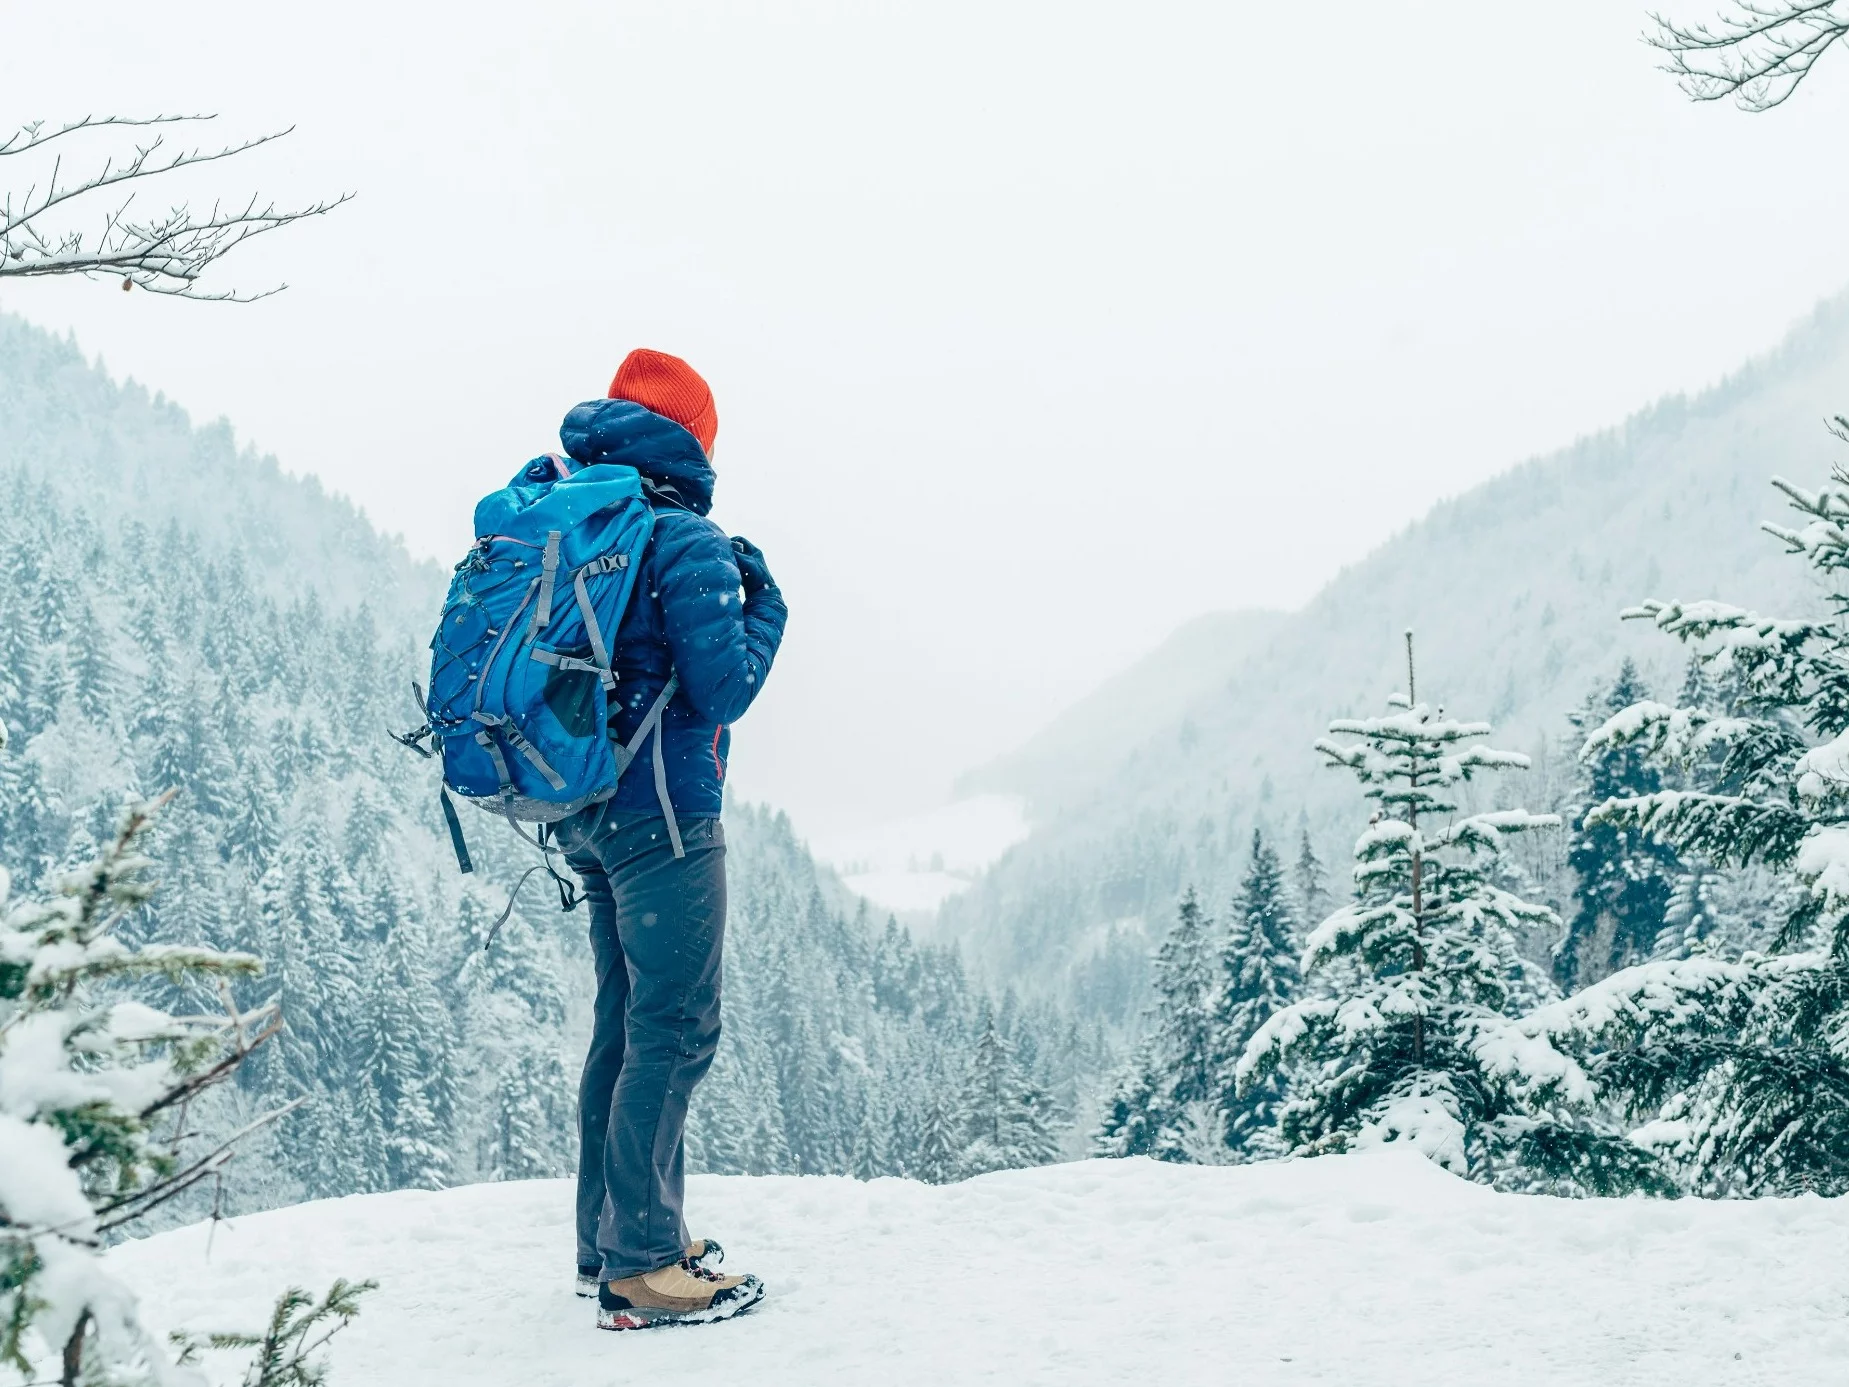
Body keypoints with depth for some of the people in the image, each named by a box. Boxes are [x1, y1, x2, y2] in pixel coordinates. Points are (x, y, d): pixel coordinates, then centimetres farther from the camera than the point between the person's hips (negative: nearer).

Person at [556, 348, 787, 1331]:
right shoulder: (687, 542, -14)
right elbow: (722, 693, -16)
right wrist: (765, 606, -2)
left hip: (588, 816, 8)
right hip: (664, 815, -8)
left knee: (623, 1023, 17)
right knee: (674, 1032, -3)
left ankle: (607, 1240, 24)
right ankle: (641, 1265, 0)